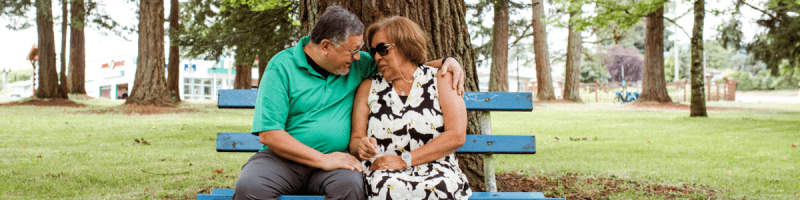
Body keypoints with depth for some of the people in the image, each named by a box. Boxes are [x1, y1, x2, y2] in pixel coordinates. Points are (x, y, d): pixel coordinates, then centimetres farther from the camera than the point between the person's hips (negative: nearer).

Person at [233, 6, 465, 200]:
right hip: (284, 158, -2)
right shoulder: (281, 66, -5)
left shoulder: (357, 64, 9)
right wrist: (322, 159, -16)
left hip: (334, 159, 2)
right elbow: (268, 133, -12)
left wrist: (445, 62, 7)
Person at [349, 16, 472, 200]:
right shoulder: (368, 88, 14)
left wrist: (405, 160, -11)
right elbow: (355, 140, 12)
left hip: (436, 172, 0)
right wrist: (361, 147, -14)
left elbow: (456, 136, -5)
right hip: (384, 173, 1)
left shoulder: (441, 80, 7)